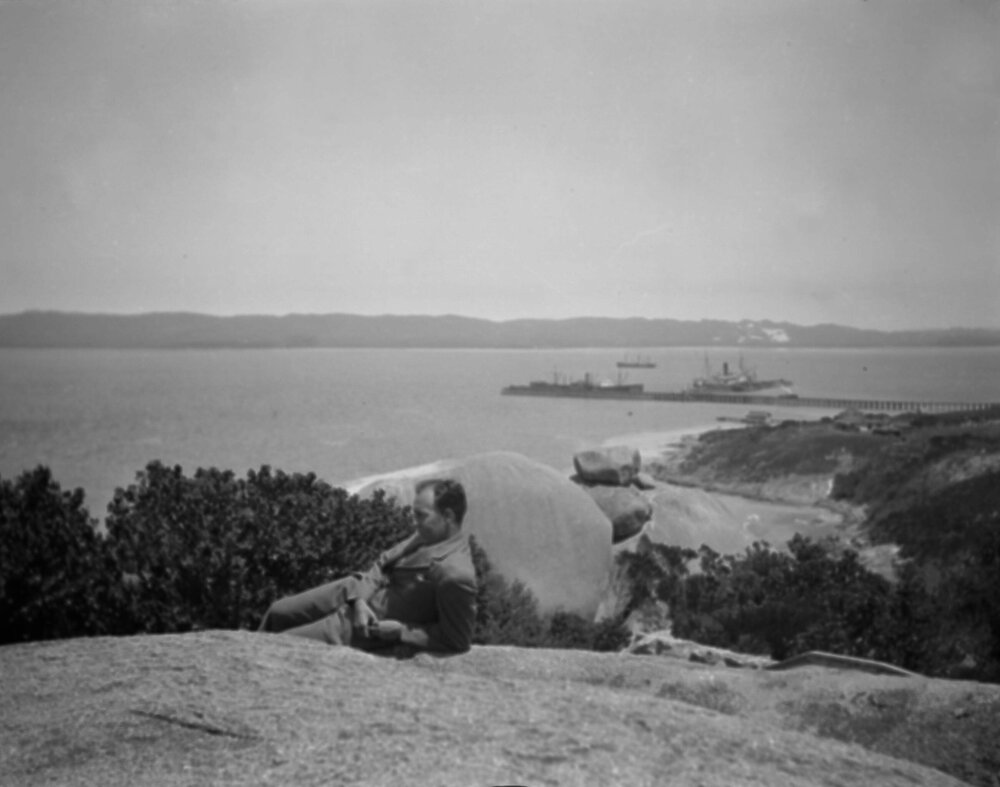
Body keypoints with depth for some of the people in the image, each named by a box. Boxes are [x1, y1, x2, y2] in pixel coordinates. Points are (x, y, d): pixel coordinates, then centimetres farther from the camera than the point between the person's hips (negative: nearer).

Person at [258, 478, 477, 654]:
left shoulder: (456, 576, -33)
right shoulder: (431, 533, -9)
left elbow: (456, 641, -23)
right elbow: (385, 562, 5)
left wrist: (400, 630, -20)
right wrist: (359, 599, -10)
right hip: (356, 591, 7)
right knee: (278, 612, 17)